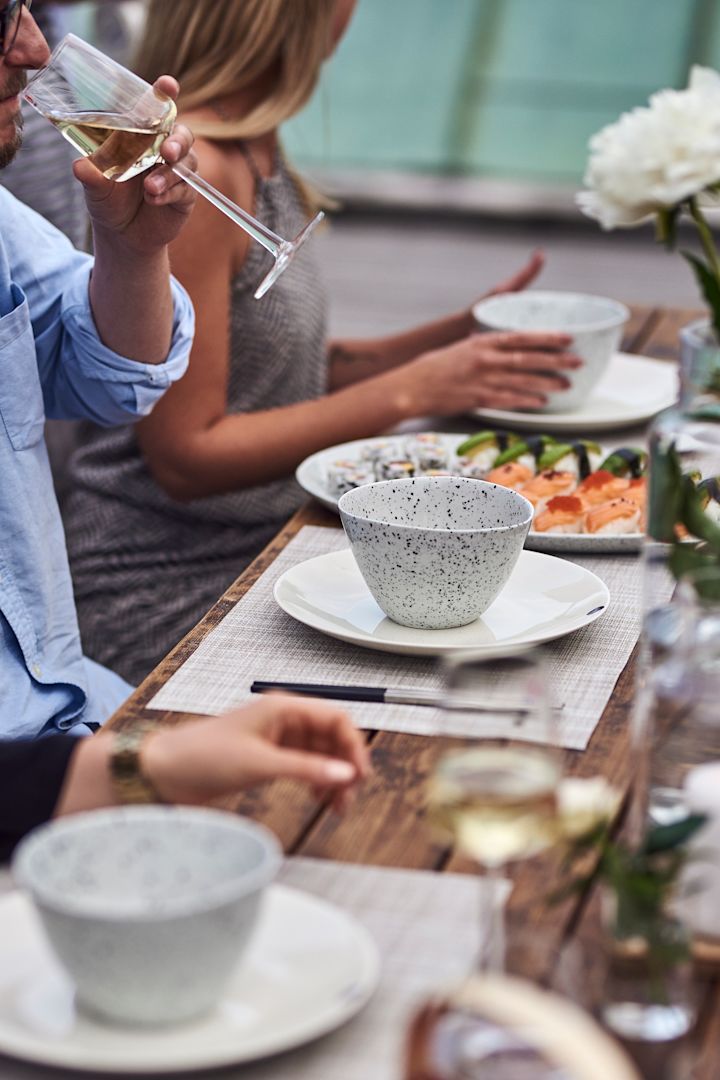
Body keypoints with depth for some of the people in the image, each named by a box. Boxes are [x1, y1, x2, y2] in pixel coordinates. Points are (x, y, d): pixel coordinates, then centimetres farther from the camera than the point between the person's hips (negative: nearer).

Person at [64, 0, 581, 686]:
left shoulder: (254, 153, 9)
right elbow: (186, 456, -20)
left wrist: (462, 337, 5)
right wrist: (412, 390, -18)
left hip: (266, 543, 9)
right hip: (169, 598, -9)